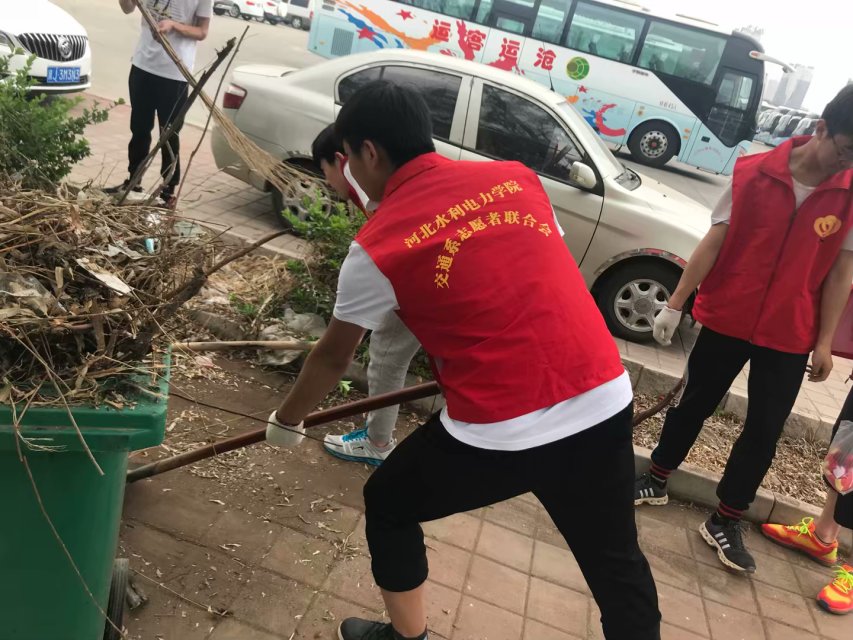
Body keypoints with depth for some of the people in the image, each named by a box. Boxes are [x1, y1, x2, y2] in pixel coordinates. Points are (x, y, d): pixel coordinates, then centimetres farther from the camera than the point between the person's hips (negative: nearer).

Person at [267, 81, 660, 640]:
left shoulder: (378, 244, -4)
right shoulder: (516, 177, 7)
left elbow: (333, 358, 8)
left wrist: (286, 421, 26)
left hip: (501, 432, -4)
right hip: (605, 401, 5)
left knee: (388, 505, 23)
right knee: (616, 561, 25)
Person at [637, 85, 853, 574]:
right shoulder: (753, 173, -10)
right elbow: (714, 242, -7)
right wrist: (676, 305, -8)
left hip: (790, 336, 1)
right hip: (727, 319, -1)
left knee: (764, 432, 7)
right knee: (695, 405, 14)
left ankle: (725, 522, 23)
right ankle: (657, 481, 35)